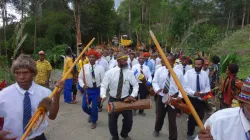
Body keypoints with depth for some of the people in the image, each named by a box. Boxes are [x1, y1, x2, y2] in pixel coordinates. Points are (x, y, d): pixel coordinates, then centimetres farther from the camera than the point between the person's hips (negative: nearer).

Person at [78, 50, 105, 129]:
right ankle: (92, 114, 43)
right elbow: (80, 78, 4)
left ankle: (93, 121, 34)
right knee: (84, 106, 8)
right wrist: (82, 85, -16)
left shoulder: (100, 68, -12)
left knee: (94, 107, 4)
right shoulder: (84, 67, -4)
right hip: (87, 89, 3)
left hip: (97, 90, -3)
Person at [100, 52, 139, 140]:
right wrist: (103, 95, -28)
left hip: (125, 99, 1)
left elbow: (135, 85, 1)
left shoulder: (129, 72, -5)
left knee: (129, 119, 7)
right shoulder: (110, 72, -11)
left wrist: (133, 95, -13)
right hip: (113, 99, -1)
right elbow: (103, 85, -10)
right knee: (112, 121, 10)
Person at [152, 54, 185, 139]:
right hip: (161, 97, 1)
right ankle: (157, 130, 47)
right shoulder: (160, 70, -3)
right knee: (159, 116, 18)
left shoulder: (179, 72, -4)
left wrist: (180, 96, -14)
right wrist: (157, 89, -23)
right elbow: (154, 82, -2)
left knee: (172, 119, 5)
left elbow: (182, 86, 1)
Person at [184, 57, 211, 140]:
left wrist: (205, 93, -15)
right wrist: (193, 93, -29)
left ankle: (193, 125, 46)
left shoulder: (205, 74, 3)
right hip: (191, 99, -4)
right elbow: (185, 86, -15)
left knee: (200, 117, 14)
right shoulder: (188, 73, -10)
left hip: (201, 99, 4)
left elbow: (207, 87, 7)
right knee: (191, 117, 7)